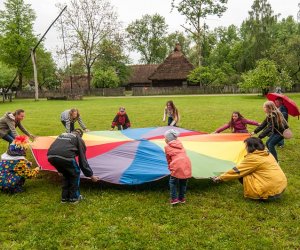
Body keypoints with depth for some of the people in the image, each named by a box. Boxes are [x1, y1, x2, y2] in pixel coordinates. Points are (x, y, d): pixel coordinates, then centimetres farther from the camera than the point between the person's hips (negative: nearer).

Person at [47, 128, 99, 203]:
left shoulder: (62, 135, 36)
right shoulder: (79, 139, 20)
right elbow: (82, 159, 18)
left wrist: (60, 170, 52)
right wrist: (91, 175, 26)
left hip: (51, 157, 6)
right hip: (65, 156, -5)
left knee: (66, 174, 31)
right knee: (75, 174, 24)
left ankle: (64, 197, 35)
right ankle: (74, 197, 27)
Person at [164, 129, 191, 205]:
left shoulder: (167, 147, 9)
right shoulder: (180, 143, 24)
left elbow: (168, 159, 13)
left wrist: (170, 168, 26)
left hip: (177, 165, -5)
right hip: (187, 163, 5)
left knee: (172, 182, 11)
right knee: (183, 182, 19)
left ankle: (174, 199, 8)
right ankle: (182, 198, 28)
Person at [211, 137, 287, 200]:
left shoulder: (253, 157, -11)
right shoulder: (267, 154, 13)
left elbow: (237, 170, -4)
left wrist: (220, 178, 7)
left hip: (271, 191, -8)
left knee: (242, 176, -1)